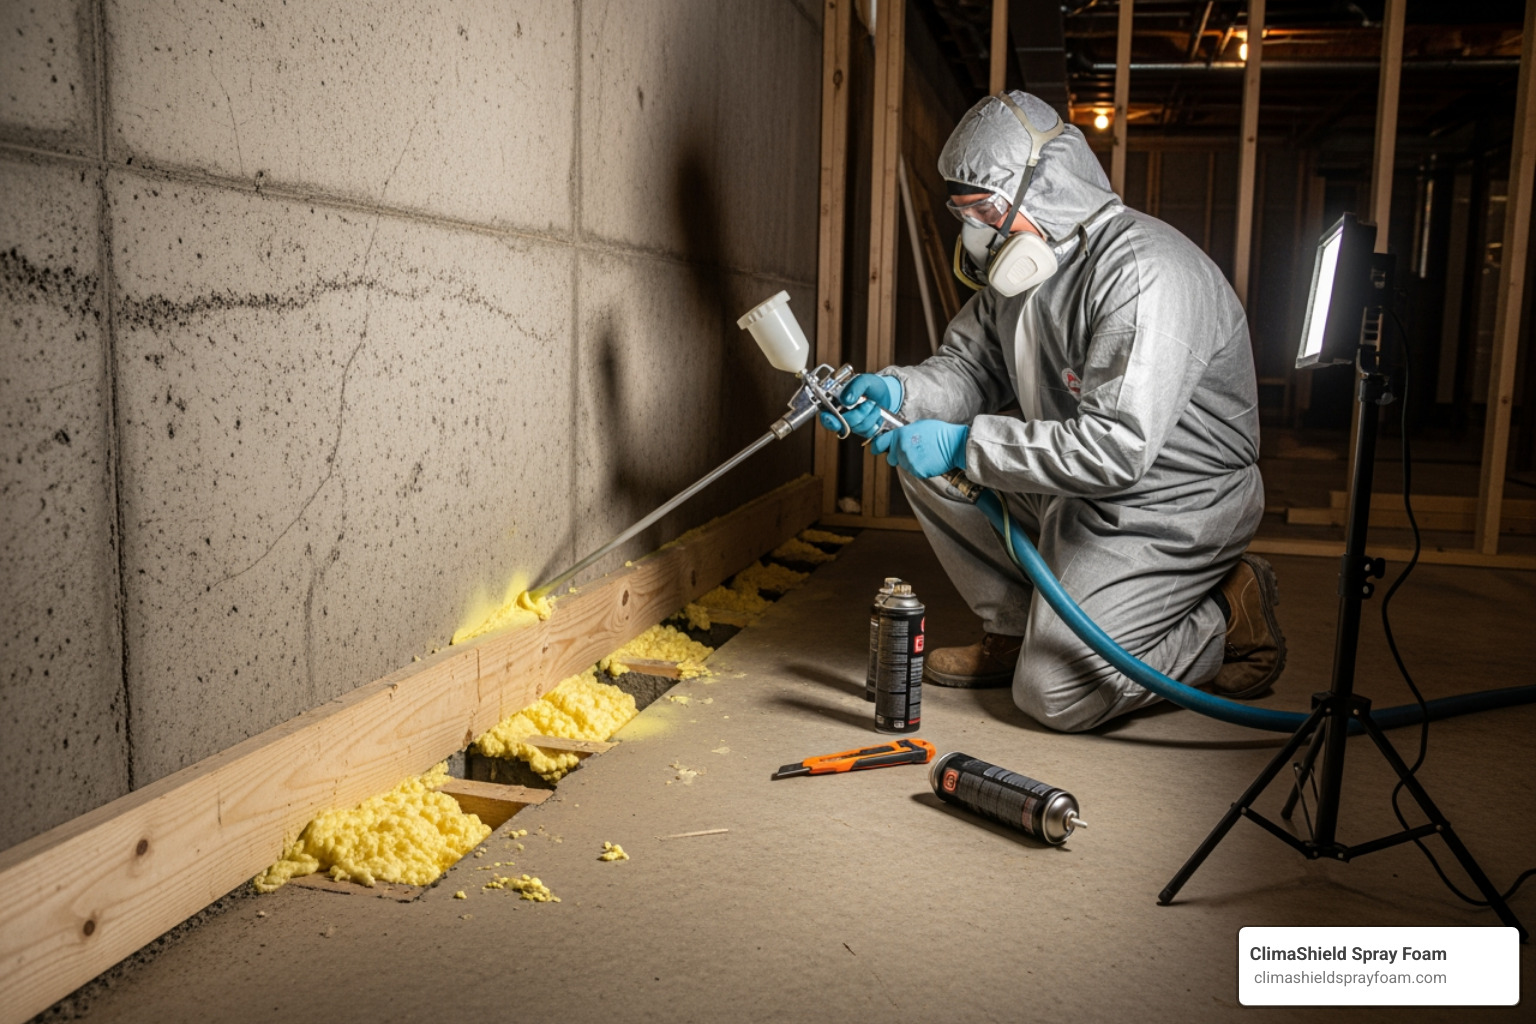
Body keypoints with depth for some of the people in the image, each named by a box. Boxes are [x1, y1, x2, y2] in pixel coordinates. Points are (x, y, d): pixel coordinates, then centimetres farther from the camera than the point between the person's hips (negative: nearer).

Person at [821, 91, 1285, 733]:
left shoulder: (1145, 275, -28)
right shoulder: (1020, 261, 2)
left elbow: (1119, 449, -34)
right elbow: (972, 368, 7)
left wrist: (964, 444, -33)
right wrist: (896, 390, -15)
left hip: (1169, 508, -9)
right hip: (1078, 487, 9)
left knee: (1055, 695, -12)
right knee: (920, 452, 1)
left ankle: (1230, 622, 9)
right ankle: (1015, 631, 11)